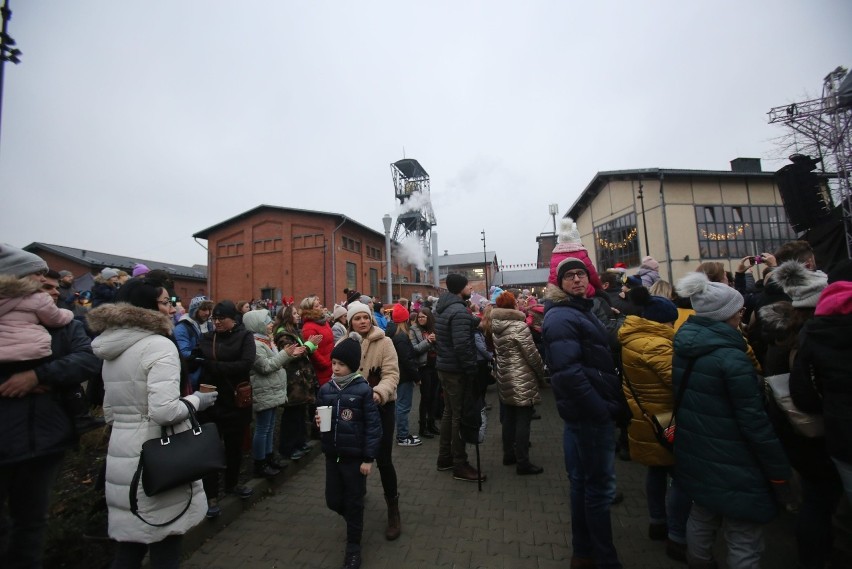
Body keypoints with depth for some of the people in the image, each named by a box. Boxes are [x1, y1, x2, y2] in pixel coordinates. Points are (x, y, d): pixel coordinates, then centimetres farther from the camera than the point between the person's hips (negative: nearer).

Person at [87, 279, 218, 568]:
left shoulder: (111, 348, 10)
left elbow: (110, 413, 17)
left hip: (123, 453, 8)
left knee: (129, 544, 21)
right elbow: (164, 412, -26)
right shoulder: (160, 345, -18)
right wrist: (196, 400, -9)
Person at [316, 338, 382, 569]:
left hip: (355, 456, -5)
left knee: (353, 503, 9)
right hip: (332, 454, 5)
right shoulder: (326, 389, -1)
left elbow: (373, 426, -13)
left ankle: (353, 548, 31)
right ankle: (354, 521, 47)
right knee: (333, 501, 16)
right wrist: (318, 421, -11)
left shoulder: (363, 390, -16)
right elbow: (319, 415, 13)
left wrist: (368, 458, -13)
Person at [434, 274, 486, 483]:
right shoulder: (459, 311, -20)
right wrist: (473, 370, -20)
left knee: (449, 412, 19)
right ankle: (460, 466, 13)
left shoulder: (444, 308, 11)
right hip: (457, 370, -10)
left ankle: (445, 457, 31)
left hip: (445, 367, 10)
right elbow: (462, 345, -26)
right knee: (460, 416, 1)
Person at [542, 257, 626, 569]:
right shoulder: (562, 318, -19)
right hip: (590, 414, -10)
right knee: (600, 486, 4)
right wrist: (603, 410, -20)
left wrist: (611, 403, 12)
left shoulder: (583, 310, 13)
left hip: (589, 412, 10)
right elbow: (569, 374, -28)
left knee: (585, 482, 20)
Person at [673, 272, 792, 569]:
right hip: (731, 463, -7)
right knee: (743, 539, 9)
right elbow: (754, 421, -18)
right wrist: (779, 470, -7)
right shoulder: (731, 358, -22)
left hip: (695, 455, 8)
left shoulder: (684, 348, 0)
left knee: (702, 516, 26)